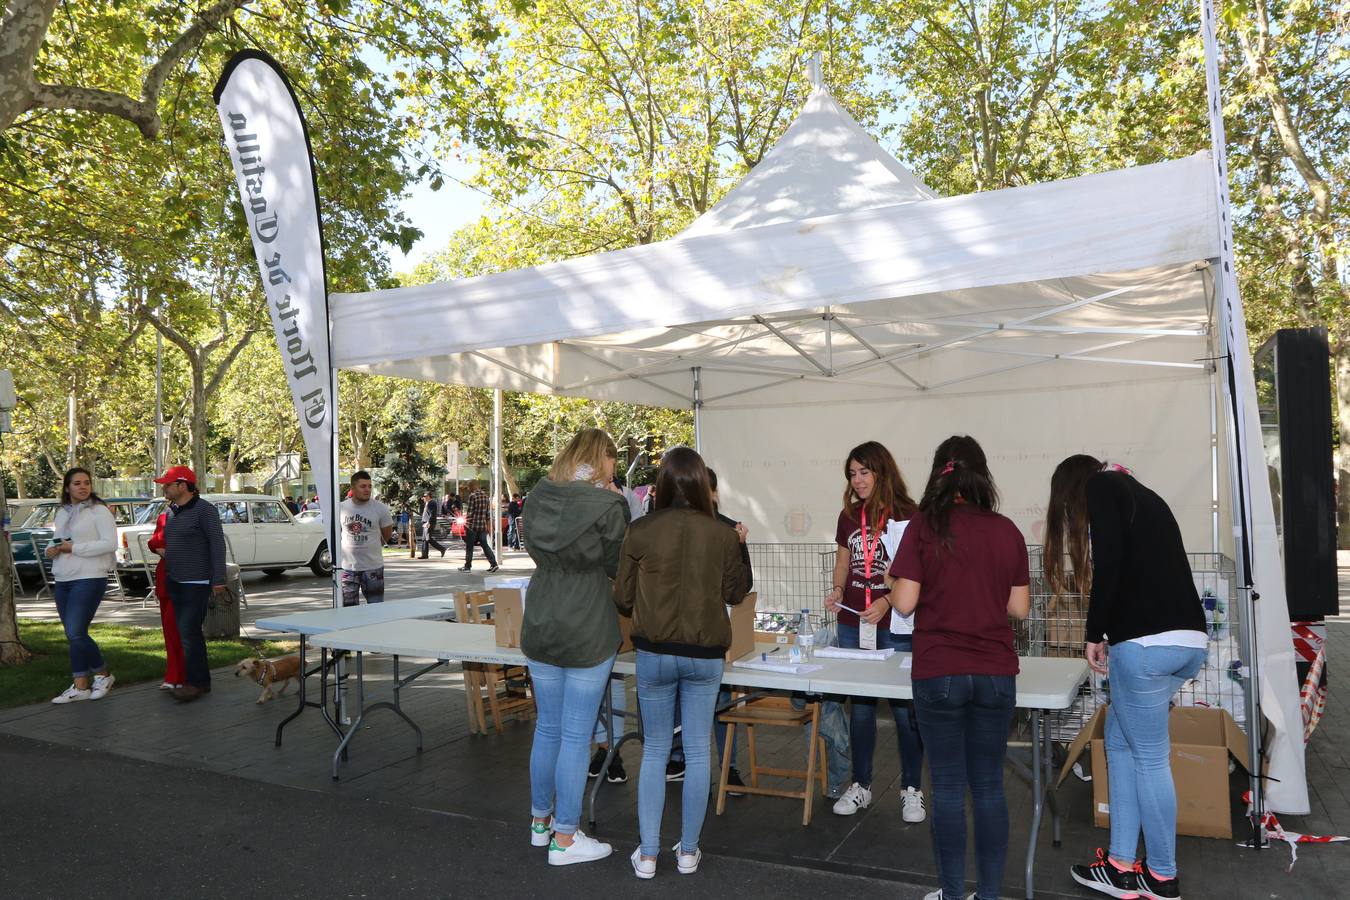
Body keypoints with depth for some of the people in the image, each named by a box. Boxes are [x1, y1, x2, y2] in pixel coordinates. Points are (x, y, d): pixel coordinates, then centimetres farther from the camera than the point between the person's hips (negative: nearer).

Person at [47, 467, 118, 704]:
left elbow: (110, 543, -14)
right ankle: (81, 685, 18)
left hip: (89, 578, -7)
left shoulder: (99, 511, -6)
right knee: (73, 635, 10)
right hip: (62, 580, 7)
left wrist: (75, 548, -17)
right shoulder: (62, 513, 15)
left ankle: (102, 674, 7)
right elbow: (55, 542, 23)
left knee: (76, 633, -12)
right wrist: (52, 550, 0)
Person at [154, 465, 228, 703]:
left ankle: (195, 682, -1)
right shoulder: (171, 512, 12)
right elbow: (169, 545, 20)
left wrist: (218, 581, -18)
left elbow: (217, 545, -14)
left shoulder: (205, 510, -12)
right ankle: (202, 680, 20)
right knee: (189, 633, 12)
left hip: (197, 583, -8)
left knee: (189, 632, -10)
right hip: (175, 583, 9)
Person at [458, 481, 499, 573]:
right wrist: (489, 524, 17)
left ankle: (467, 566, 12)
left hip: (473, 525, -6)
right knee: (484, 544, 9)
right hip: (483, 525, 6)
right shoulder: (485, 495, 9)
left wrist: (467, 523, -2)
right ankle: (493, 564, -2)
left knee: (469, 546, 5)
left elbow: (470, 512, -13)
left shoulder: (472, 495, -12)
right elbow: (488, 511, 12)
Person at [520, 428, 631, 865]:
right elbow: (617, 567, -5)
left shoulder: (540, 497, 2)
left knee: (547, 727, 18)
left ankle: (541, 821, 33)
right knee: (576, 736, 5)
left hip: (540, 629, 6)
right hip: (588, 635, -6)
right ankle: (564, 839, 15)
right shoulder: (609, 505, -15)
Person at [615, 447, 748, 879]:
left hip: (654, 652, 0)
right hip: (705, 654, 1)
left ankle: (647, 855, 18)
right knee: (698, 751, 13)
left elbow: (622, 599, -2)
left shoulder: (640, 531, -11)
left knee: (655, 750, 14)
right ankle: (688, 852, 23)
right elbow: (735, 594, 6)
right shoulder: (722, 534, -8)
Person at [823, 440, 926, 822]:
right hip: (853, 625, 5)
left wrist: (887, 602, -22)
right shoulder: (849, 516, 8)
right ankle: (860, 786, 26)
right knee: (860, 706, 13)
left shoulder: (906, 515, -8)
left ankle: (912, 790, 19)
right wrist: (837, 590, -2)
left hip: (897, 626, -5)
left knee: (904, 708, 3)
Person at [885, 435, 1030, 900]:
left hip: (939, 674, -2)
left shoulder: (924, 527, -9)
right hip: (995, 674, 3)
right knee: (989, 787, 13)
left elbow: (905, 602, -10)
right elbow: (1019, 607, 5)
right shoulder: (1007, 531, 0)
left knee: (949, 789, 8)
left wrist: (890, 584, 10)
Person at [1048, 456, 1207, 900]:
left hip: (1146, 642, -8)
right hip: (1190, 639, 8)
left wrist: (1095, 634, -1)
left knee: (1149, 756, 5)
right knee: (1120, 740, 16)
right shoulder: (1140, 493, 24)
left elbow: (1109, 565, -11)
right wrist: (1111, 633, 25)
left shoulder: (1100, 488, 1)